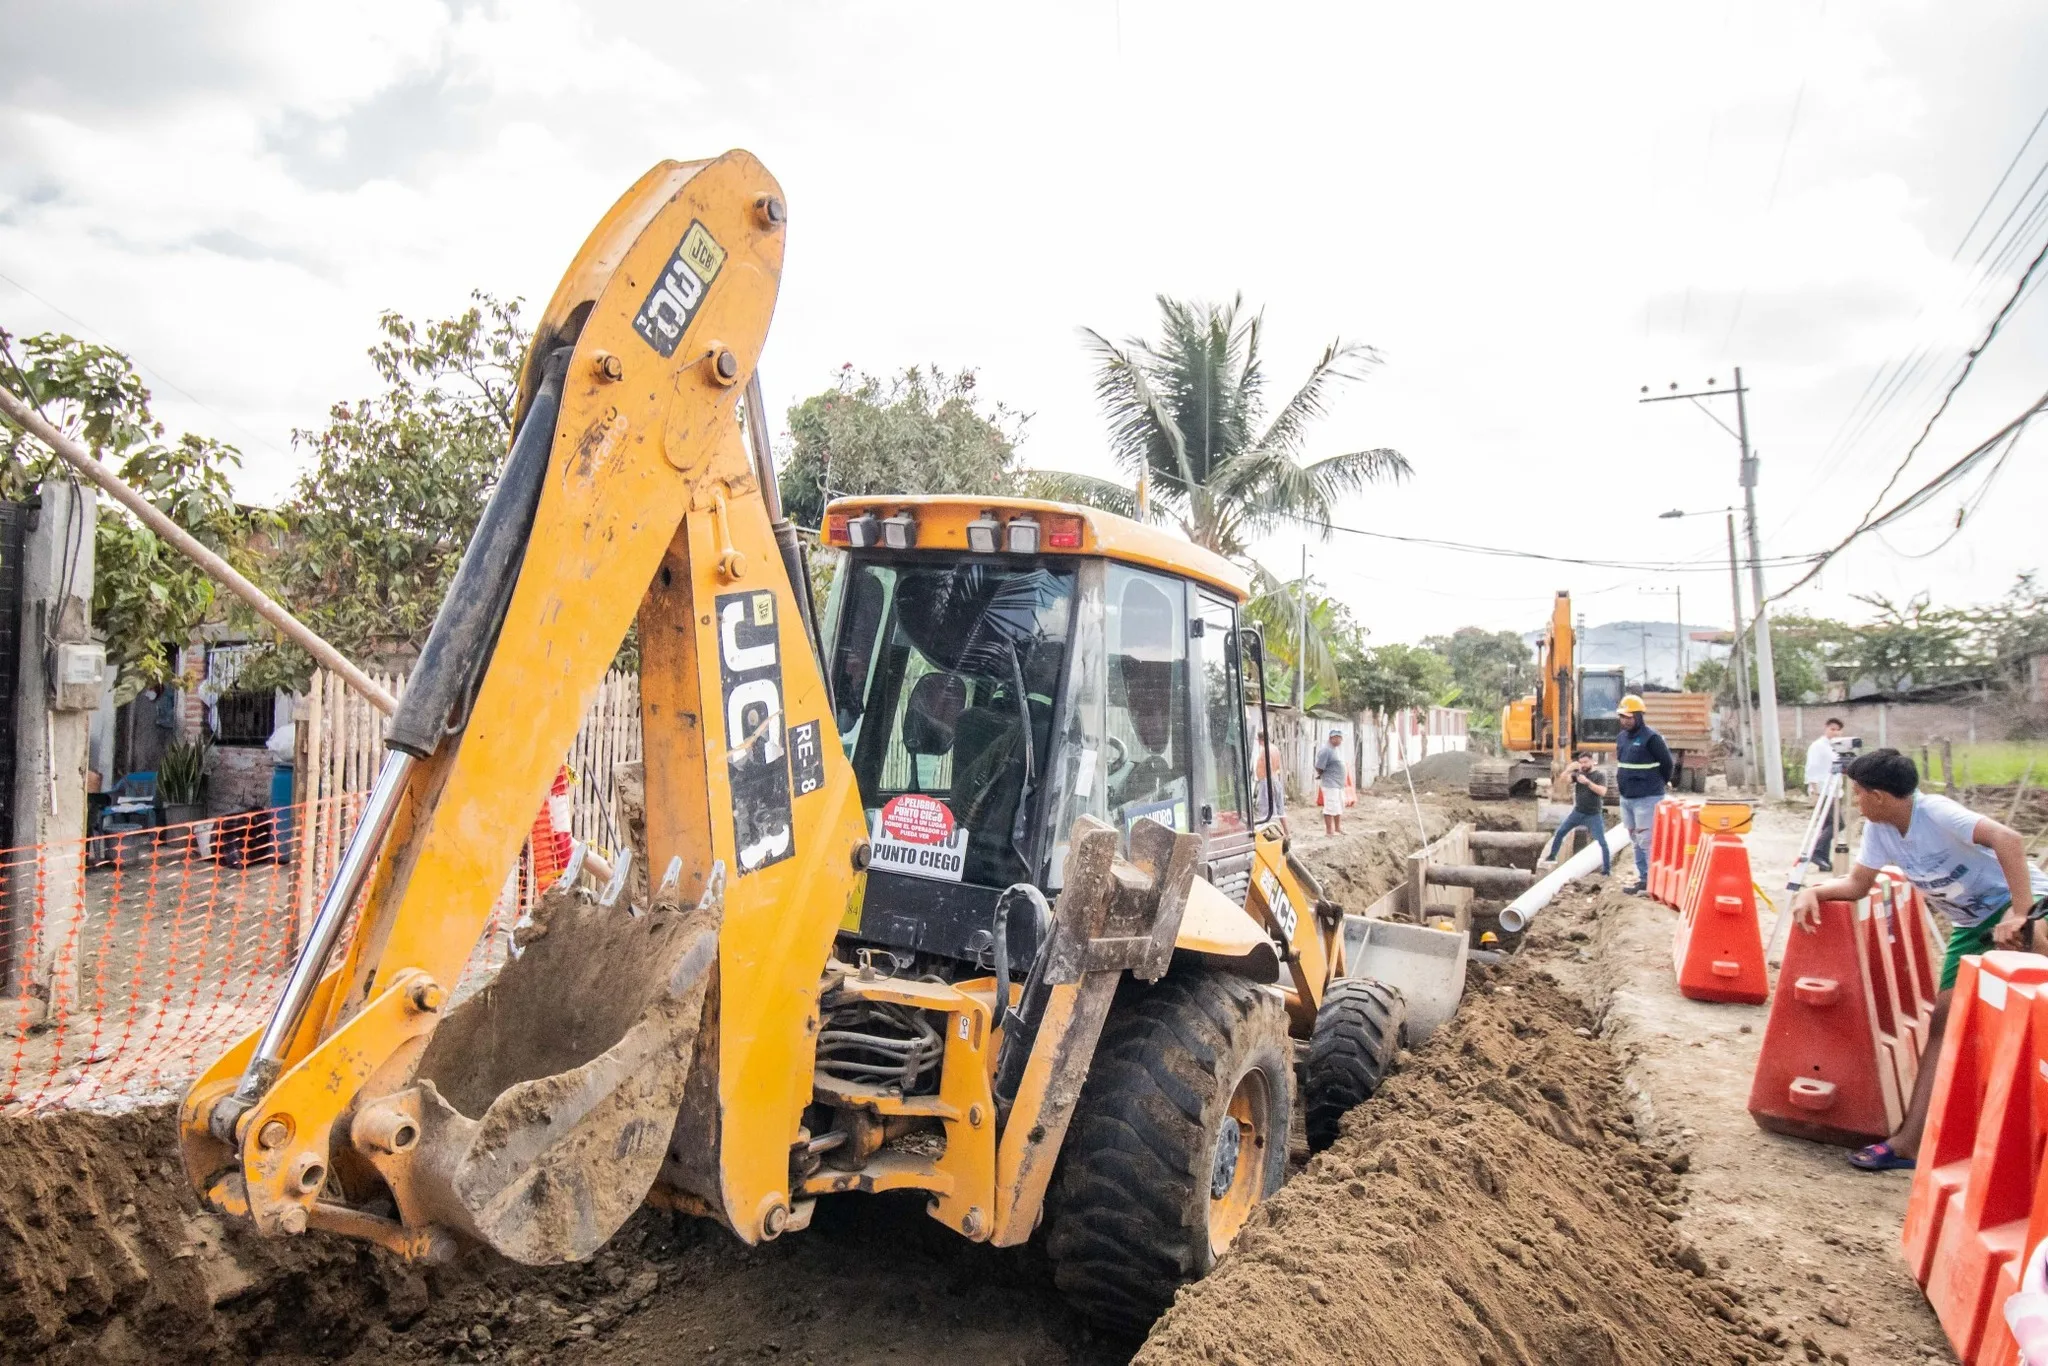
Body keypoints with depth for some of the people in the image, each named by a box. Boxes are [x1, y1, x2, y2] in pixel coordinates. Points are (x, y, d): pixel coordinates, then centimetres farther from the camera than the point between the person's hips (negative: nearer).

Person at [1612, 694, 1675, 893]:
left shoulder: (1651, 738, -14)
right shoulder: (1621, 737, 10)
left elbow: (1668, 764, -8)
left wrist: (1660, 784, 5)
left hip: (1647, 798, -9)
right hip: (1626, 798, 9)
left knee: (1646, 841, -8)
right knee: (1636, 841, 14)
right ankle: (1643, 878, 23)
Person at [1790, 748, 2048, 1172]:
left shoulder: (1935, 812, -24)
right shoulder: (1878, 829, 0)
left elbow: (2008, 839, -37)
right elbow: (1856, 885, 5)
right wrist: (1811, 891, -15)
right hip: (1973, 925, 7)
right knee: (1944, 1023, 4)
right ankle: (1910, 1142, 5)